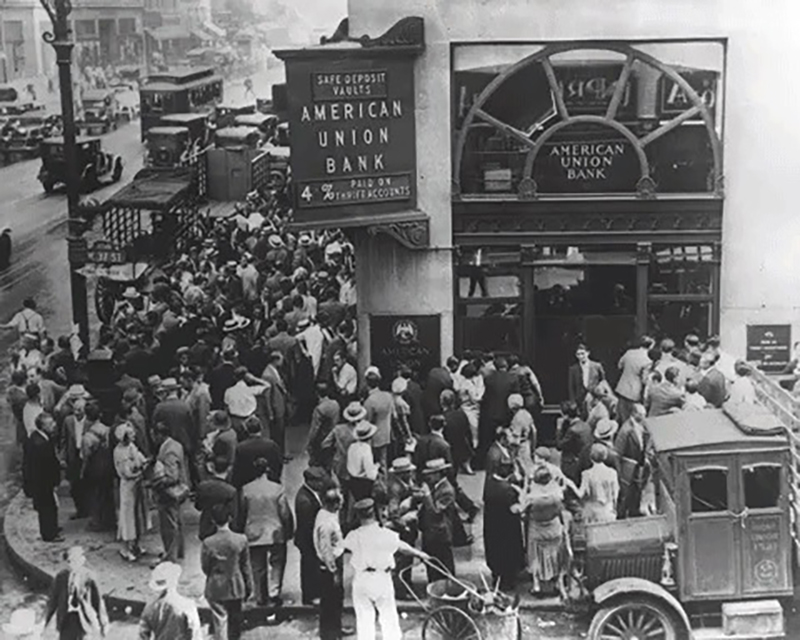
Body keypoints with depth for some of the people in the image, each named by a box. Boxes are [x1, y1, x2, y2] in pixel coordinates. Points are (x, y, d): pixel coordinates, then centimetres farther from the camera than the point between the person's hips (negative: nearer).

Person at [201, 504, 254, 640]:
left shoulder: (208, 543, -17)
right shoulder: (241, 540, -14)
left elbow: (205, 567, -6)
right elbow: (246, 566, -4)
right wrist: (249, 587, 9)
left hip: (215, 589, -2)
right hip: (236, 588, 2)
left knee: (220, 621, 5)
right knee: (235, 620, 19)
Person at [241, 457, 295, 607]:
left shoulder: (246, 490, -7)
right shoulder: (277, 489, -12)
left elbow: (242, 513, 2)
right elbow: (285, 513, -7)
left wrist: (244, 529, 16)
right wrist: (288, 531, 7)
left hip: (254, 534, 2)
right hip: (275, 533, -1)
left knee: (258, 567, 12)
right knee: (276, 564, 13)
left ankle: (261, 597, 19)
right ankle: (274, 593, 4)